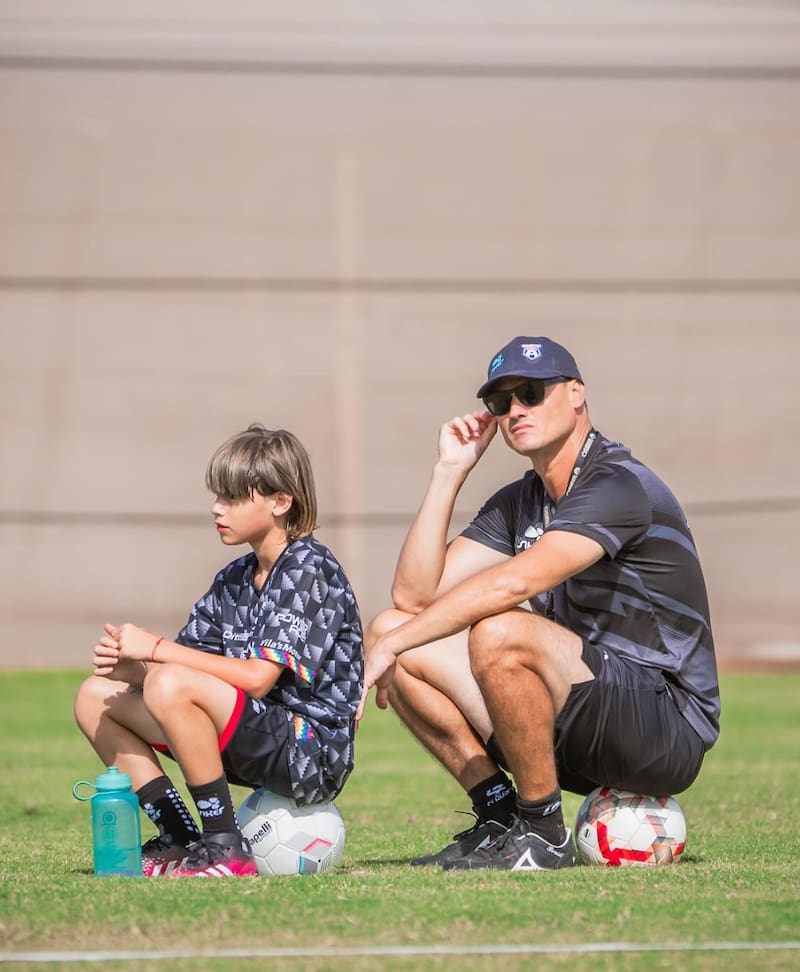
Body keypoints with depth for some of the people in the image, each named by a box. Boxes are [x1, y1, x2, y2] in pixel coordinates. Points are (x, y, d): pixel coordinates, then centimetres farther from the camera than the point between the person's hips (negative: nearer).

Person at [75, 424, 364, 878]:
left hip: (313, 753, -9)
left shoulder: (309, 567, -11)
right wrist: (130, 666, -12)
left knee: (171, 685, -31)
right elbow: (192, 665, 10)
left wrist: (156, 649, -18)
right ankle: (180, 841, 2)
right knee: (97, 696, 8)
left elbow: (258, 678, -21)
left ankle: (226, 848, -20)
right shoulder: (234, 580, 15)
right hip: (258, 750, 9)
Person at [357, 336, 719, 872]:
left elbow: (512, 584, -27)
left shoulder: (619, 485, -15)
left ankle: (542, 834, -19)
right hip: (578, 735, 9)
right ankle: (500, 813, 0)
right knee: (391, 629, 1)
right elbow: (414, 594, 5)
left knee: (499, 633, -34)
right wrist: (450, 472, 1)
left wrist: (394, 647, -22)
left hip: (667, 735, -9)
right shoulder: (519, 503, 13)